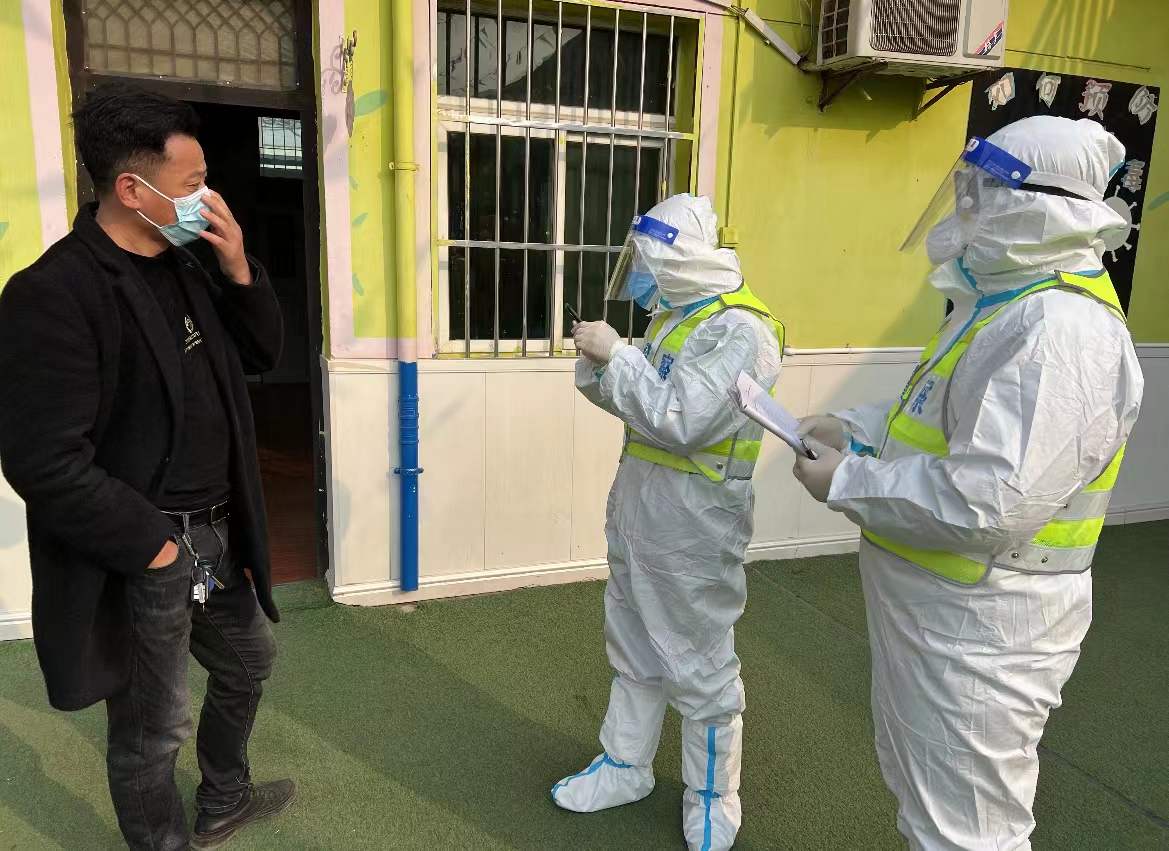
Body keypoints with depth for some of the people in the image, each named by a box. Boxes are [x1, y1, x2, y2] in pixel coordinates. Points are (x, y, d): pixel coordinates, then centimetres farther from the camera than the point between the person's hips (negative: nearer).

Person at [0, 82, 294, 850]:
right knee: (154, 728, 9)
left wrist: (239, 270, -5)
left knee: (249, 661, 26)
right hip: (143, 551, -9)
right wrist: (153, 543, -17)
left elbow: (264, 353, 11)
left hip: (217, 530, 9)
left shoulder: (190, 263, 5)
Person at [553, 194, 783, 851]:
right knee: (634, 649, 20)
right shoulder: (674, 317, 10)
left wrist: (617, 354, -20)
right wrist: (597, 362, -3)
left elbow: (678, 421, -27)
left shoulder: (737, 330, -19)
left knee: (700, 668, 6)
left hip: (693, 520, -9)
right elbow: (632, 401, 15)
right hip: (639, 504, 9)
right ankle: (625, 768, 39)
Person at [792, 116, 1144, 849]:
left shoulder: (1059, 330, -27)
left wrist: (848, 483, -22)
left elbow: (991, 501, -34)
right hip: (930, 604, 10)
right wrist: (857, 431, 5)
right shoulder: (1010, 302, 9)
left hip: (981, 626, -10)